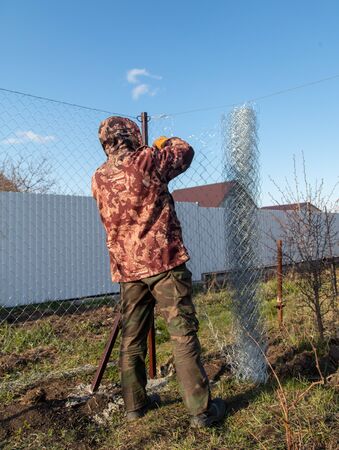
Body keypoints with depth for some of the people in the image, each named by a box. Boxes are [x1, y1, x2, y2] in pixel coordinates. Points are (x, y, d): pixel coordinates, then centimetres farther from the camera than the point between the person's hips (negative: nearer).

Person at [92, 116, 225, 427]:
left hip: (127, 267, 6)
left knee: (132, 338, 14)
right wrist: (167, 141, 31)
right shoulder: (147, 160, -6)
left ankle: (134, 405, 25)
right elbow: (185, 151, 10)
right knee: (183, 334, 0)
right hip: (163, 261, -5)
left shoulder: (99, 179, 9)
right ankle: (201, 408, 7)